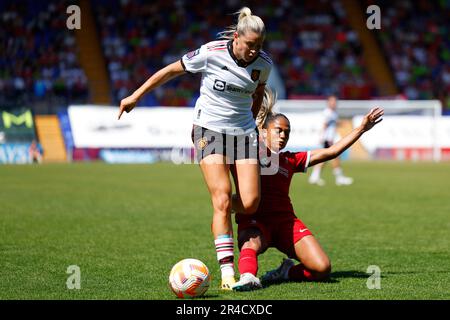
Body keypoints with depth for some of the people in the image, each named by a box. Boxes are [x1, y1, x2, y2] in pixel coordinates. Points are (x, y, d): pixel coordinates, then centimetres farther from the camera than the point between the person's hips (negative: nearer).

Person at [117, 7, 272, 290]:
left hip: (244, 132, 4)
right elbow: (171, 70, -3)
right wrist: (136, 96, 1)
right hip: (209, 129, -4)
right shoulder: (211, 53, -15)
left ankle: (221, 218, 29)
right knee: (222, 200, -16)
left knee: (250, 204, -8)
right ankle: (227, 272, -12)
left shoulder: (264, 63, -4)